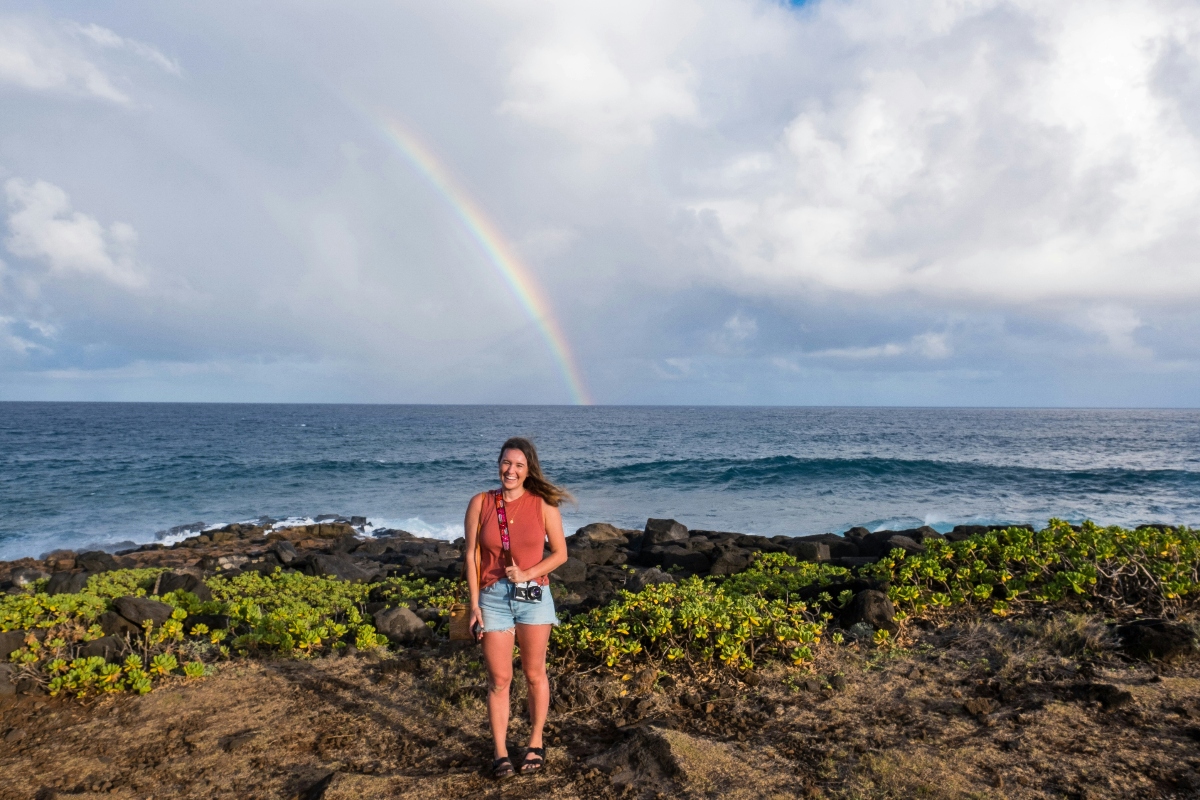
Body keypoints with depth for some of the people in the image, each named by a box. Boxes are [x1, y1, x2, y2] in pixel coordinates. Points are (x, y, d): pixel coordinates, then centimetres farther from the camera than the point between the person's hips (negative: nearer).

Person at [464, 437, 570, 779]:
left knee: (534, 674, 11)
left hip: (533, 596, 0)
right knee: (499, 679, 5)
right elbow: (472, 556, -1)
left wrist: (527, 574, -14)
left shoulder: (543, 505, -5)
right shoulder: (480, 503, -3)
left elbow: (560, 553, 0)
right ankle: (500, 753, 17)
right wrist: (474, 604, -4)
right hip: (493, 597, 0)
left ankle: (535, 744, 28)